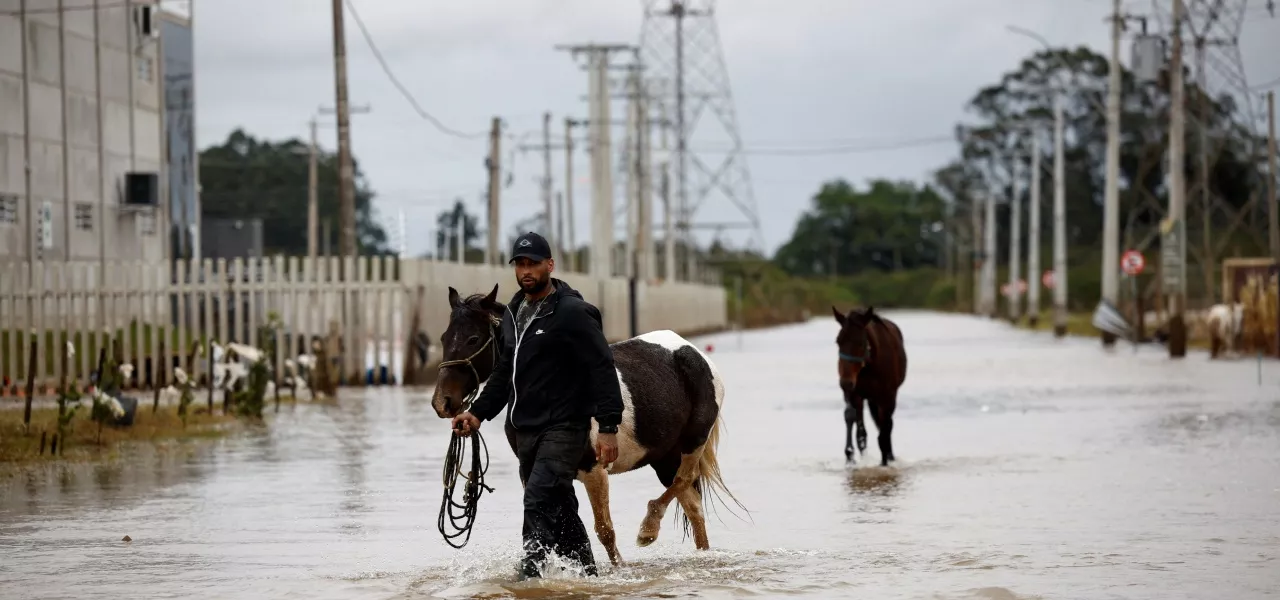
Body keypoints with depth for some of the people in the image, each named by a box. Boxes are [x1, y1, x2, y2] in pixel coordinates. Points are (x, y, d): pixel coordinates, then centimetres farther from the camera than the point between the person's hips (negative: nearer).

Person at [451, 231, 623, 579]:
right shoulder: (514, 314, 13)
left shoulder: (572, 313, -11)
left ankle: (529, 576, -24)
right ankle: (587, 574, 27)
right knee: (559, 509, 15)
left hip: (564, 429, -8)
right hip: (526, 430, 8)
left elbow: (602, 371, -15)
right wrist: (478, 413, 8)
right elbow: (504, 373, 21)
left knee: (538, 501, -21)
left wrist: (608, 427, -22)